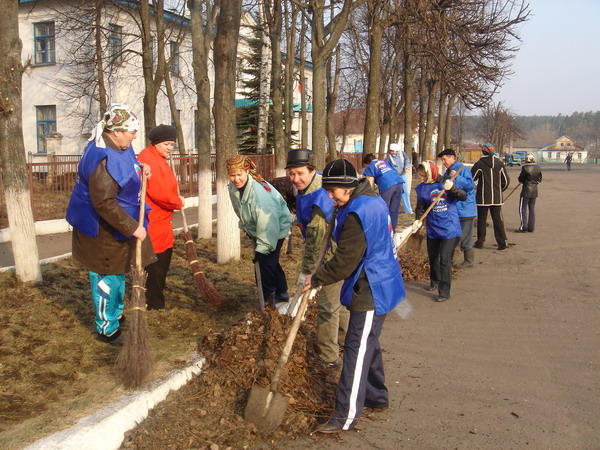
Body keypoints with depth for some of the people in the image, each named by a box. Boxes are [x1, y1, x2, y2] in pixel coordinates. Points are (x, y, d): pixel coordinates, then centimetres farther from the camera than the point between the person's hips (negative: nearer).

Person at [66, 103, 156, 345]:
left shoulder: (119, 146, 1)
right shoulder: (104, 159, -30)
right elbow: (104, 203, -32)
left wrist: (140, 171, 0)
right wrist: (132, 227, -27)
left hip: (117, 225, 10)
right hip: (101, 229, -10)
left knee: (119, 272, 24)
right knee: (107, 278, 4)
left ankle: (116, 314, 44)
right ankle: (106, 329, 20)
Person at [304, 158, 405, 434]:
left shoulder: (357, 213, -23)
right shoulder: (373, 200, 9)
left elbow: (345, 260, -22)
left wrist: (317, 279, -9)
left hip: (371, 291, -10)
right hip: (379, 285, 10)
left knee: (357, 351, -5)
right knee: (368, 345, 21)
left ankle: (345, 417, 3)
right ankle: (377, 397, 36)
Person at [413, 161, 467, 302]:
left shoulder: (446, 182, -8)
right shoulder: (421, 188, -1)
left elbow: (463, 197, -11)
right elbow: (420, 208, 3)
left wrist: (452, 188, -28)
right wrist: (418, 220, -15)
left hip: (450, 228, -4)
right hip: (432, 229, 4)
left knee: (445, 259, -9)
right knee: (432, 257, 18)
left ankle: (444, 291, 1)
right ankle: (435, 282, 43)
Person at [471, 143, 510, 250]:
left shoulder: (479, 164, -9)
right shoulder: (499, 163, 1)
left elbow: (471, 179, -6)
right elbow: (506, 181, 5)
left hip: (483, 198, -3)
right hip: (497, 198, 3)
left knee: (481, 220, 6)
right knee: (498, 220, 7)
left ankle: (480, 242, 11)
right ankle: (503, 242, 2)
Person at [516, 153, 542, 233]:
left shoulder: (525, 168, -14)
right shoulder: (538, 168, 2)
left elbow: (520, 179, -8)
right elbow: (539, 180, 9)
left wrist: (522, 180, 13)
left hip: (526, 191, -6)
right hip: (534, 191, 6)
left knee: (523, 208, 1)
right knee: (532, 209, 11)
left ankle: (523, 227, -2)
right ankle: (531, 228, 14)